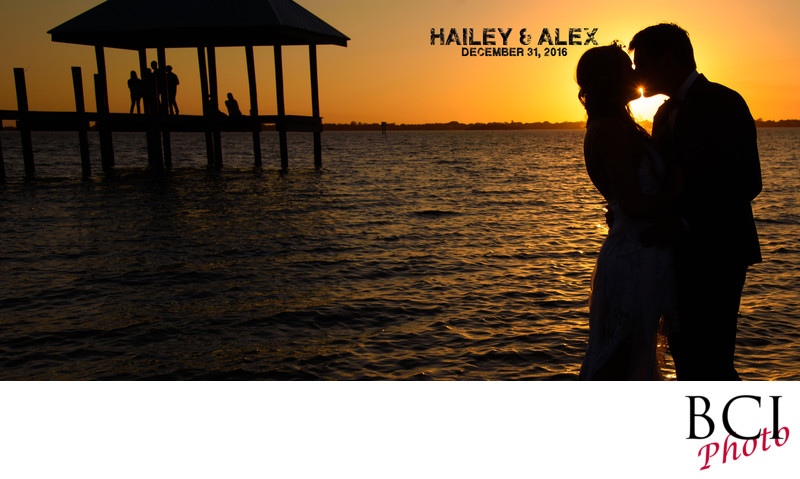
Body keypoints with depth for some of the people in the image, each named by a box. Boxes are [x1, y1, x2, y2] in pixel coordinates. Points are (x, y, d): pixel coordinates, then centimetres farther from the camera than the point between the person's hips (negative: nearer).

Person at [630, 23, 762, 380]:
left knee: (709, 358, -6)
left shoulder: (722, 103, -11)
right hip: (684, 251, 9)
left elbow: (745, 183, -17)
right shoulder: (665, 113, 16)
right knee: (684, 348, 15)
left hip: (716, 253, -8)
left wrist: (683, 221, -22)